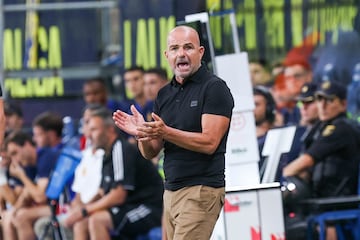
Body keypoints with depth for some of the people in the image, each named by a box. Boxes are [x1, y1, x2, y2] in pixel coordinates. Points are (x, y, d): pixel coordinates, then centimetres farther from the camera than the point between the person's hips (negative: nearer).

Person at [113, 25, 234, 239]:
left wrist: (165, 132, -25)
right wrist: (142, 133, -7)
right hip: (171, 190, 8)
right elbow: (150, 153, 15)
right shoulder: (165, 94, 17)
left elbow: (209, 143, -15)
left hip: (201, 190, -8)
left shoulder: (215, 88, -5)